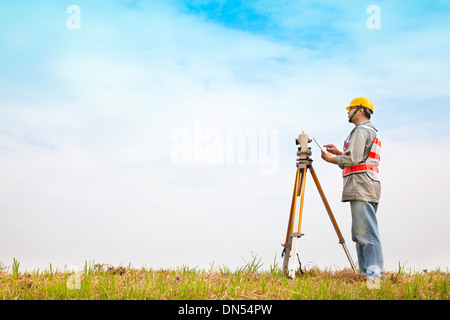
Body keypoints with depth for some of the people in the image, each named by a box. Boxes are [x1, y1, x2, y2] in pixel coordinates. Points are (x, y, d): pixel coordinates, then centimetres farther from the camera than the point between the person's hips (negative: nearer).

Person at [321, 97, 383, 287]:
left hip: (361, 188, -11)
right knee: (359, 233, 11)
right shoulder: (373, 131, 26)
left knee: (366, 232, -14)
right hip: (368, 188, 11)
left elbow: (352, 159, -16)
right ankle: (365, 273, 12)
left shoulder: (361, 130, -7)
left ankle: (374, 276, -17)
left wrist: (331, 159, -1)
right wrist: (339, 152, 26)